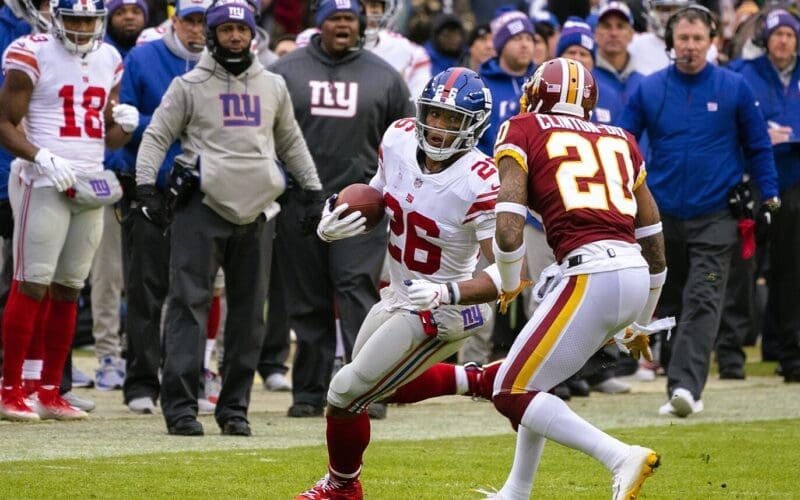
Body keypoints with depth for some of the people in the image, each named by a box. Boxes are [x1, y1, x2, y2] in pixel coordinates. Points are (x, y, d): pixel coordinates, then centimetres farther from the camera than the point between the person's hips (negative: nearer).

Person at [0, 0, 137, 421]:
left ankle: (50, 392, 13)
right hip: (43, 183, -6)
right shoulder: (34, 56, -5)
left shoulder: (109, 61, 15)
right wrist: (42, 158, -21)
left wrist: (124, 126, 0)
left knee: (68, 290, 8)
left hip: (91, 183, 6)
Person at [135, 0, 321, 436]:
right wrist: (145, 184, -12)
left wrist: (313, 188, 21)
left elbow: (290, 142, 24)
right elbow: (157, 135, 0)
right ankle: (179, 404, -11)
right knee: (189, 302, -10)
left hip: (254, 211, 4)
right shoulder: (189, 86, 2)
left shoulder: (273, 86, 14)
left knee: (249, 312, 5)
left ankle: (234, 407, 12)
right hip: (202, 206, -4)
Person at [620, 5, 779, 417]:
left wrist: (768, 196, 3)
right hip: (663, 214, 3)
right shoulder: (648, 90, 3)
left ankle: (685, 384, -26)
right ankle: (681, 390, 18)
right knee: (670, 304, 9)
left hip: (715, 216, -3)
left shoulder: (734, 88, -1)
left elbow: (758, 146, 7)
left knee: (702, 302, -15)